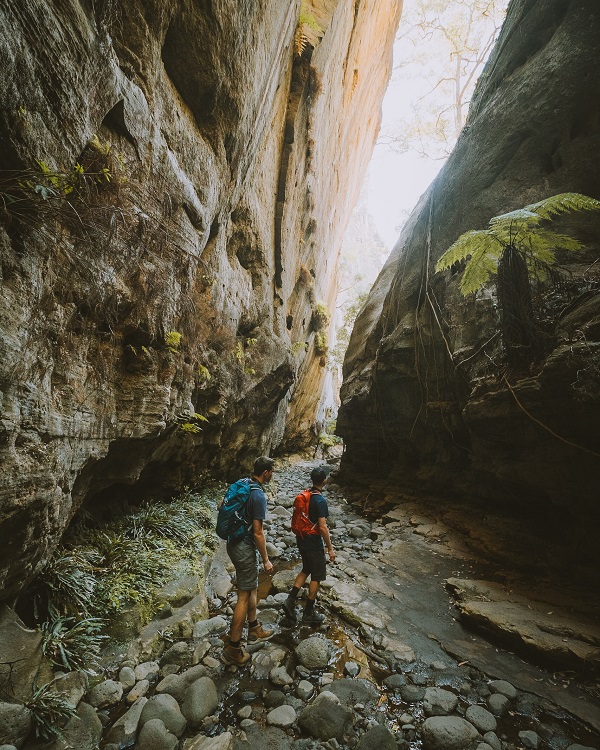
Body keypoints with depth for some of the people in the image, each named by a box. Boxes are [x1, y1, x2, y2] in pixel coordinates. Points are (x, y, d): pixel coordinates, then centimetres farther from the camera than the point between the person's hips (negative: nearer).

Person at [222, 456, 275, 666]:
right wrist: (266, 560, -10)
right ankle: (233, 649, 17)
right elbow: (258, 533, -21)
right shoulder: (259, 496, -25)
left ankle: (254, 629, 40)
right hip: (245, 548, -9)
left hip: (233, 543, 9)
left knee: (252, 587, 24)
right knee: (244, 597, 5)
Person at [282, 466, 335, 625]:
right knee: (317, 576, 10)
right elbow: (323, 527, -24)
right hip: (313, 543, -7)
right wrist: (330, 548, -14)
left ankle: (290, 600, 18)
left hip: (301, 539, 7)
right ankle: (309, 614, 21)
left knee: (306, 570, 25)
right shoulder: (320, 501, -23)